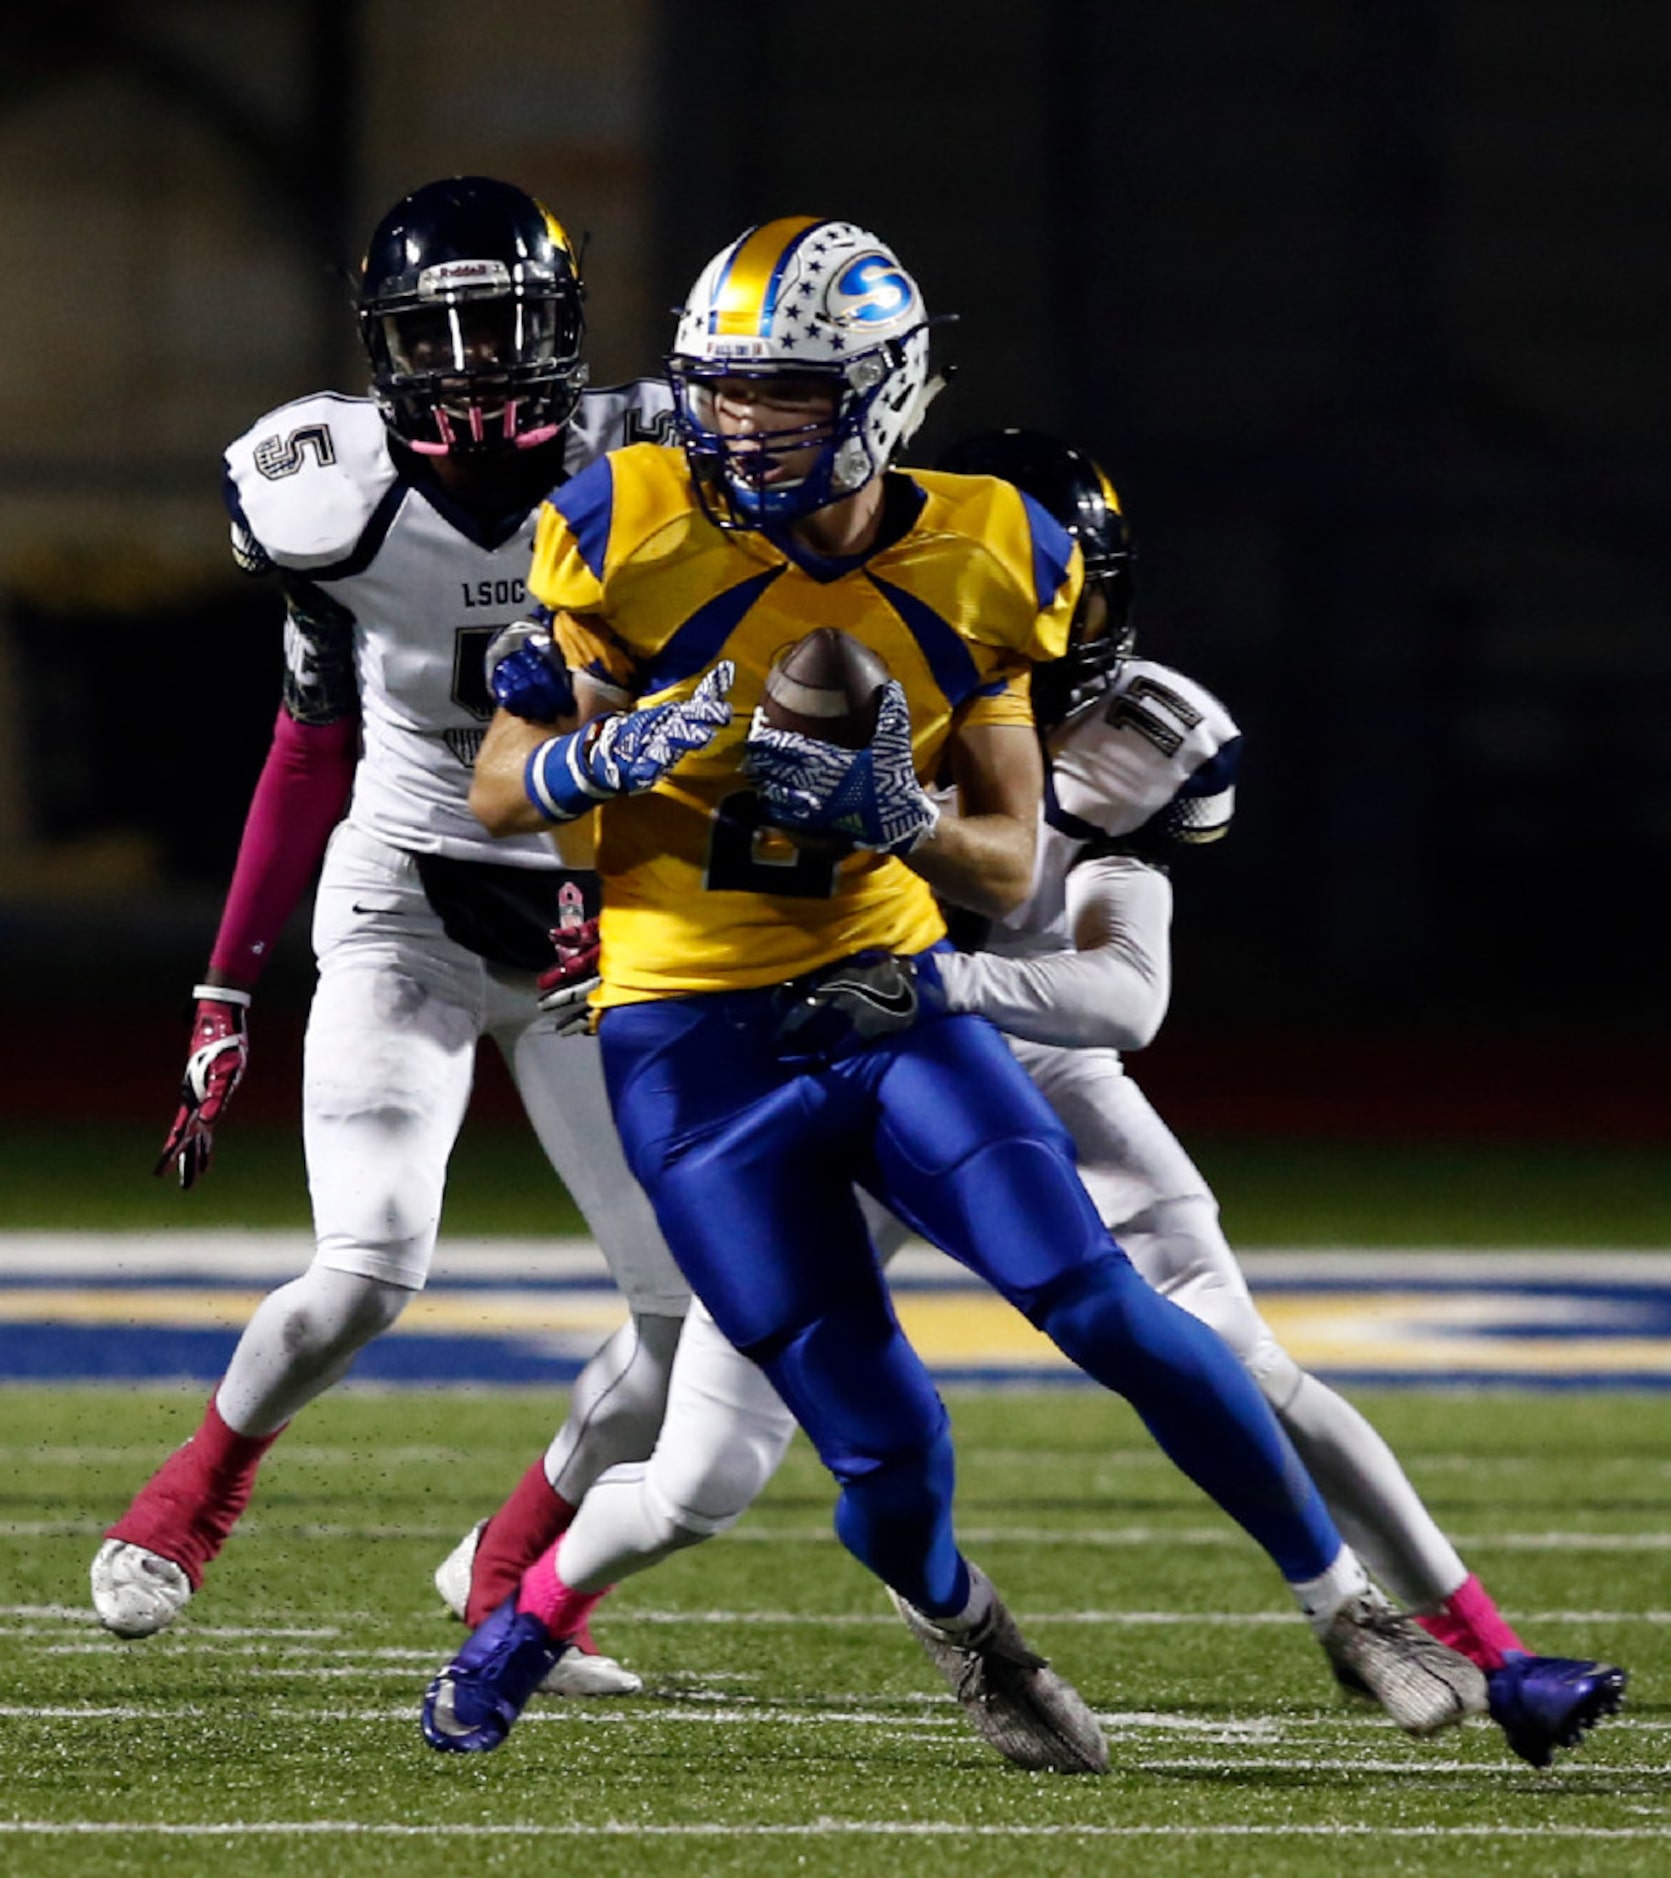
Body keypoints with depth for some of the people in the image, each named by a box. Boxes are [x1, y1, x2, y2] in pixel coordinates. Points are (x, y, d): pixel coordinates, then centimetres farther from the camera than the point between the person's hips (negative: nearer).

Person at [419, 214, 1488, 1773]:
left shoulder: (978, 564, -3)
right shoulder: (637, 536, -10)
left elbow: (1008, 867, 3)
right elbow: (497, 790, -4)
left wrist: (898, 821, -19)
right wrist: (623, 752, -25)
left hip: (888, 999, 2)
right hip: (694, 1045, -2)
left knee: (1105, 1309, -13)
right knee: (886, 1447, -7)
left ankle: (1346, 1604, 5)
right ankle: (958, 1622, 29)